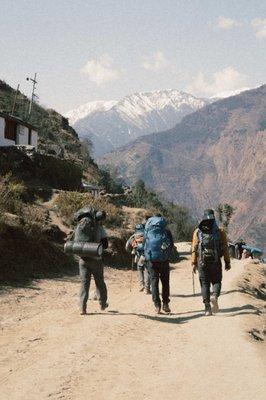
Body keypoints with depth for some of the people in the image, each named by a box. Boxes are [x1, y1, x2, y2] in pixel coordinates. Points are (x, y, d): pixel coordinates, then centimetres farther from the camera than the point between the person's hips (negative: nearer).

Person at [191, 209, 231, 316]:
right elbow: (225, 248, 0)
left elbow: (194, 248, 0)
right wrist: (227, 262, 5)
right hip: (216, 262, -1)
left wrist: (193, 263, 4)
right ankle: (215, 296, -17)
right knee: (216, 281, 13)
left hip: (202, 262, 1)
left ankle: (207, 308, 3)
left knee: (204, 284, 8)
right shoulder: (220, 231, 1)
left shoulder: (197, 231, 3)